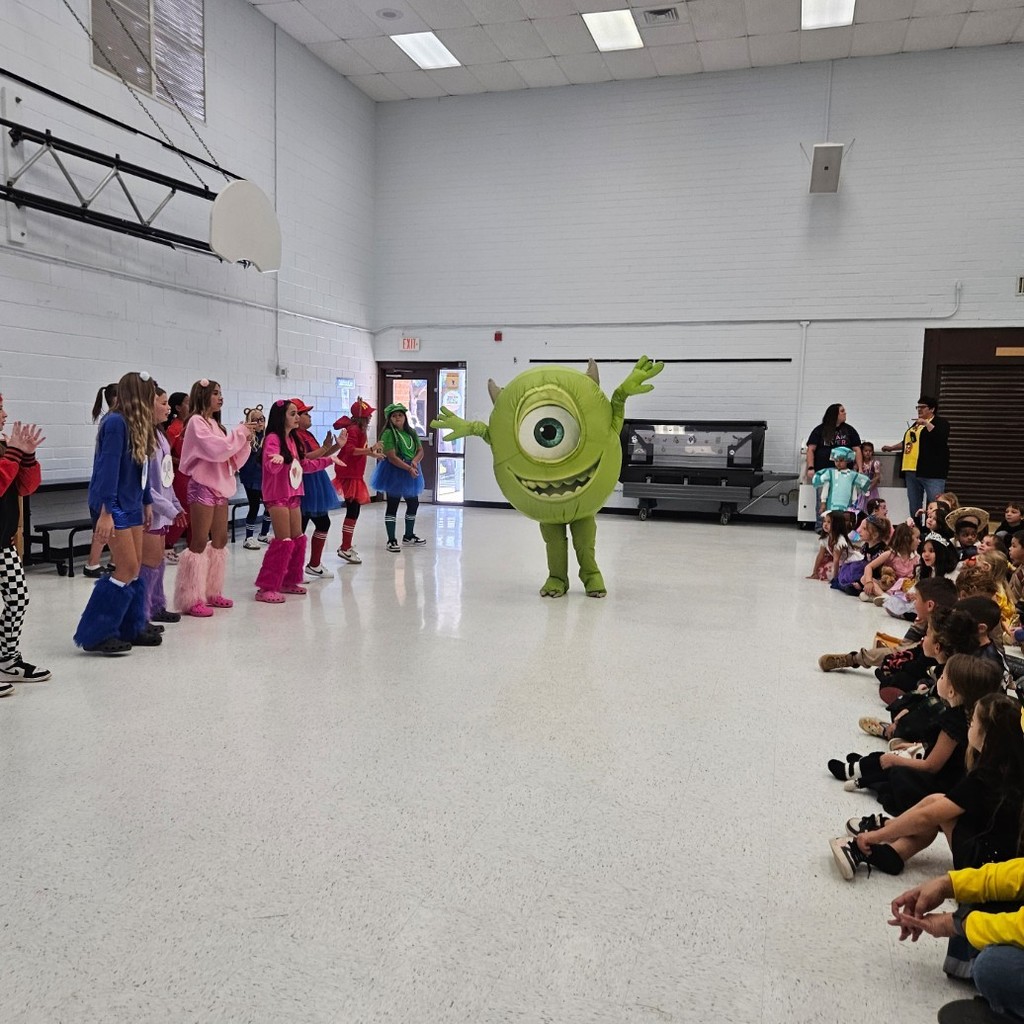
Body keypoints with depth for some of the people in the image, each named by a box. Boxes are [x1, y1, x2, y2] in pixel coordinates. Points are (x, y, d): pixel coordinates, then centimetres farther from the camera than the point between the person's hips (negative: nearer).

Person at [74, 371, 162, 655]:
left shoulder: (138, 425, 10)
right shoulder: (116, 422, -16)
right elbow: (108, 468, -21)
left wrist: (146, 502, 17)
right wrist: (105, 512, -24)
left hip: (131, 504, 9)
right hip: (113, 506, -9)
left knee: (135, 568, 11)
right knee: (128, 569, -8)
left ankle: (132, 628, 22)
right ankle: (95, 634, 1)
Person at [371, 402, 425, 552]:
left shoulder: (412, 432, 8)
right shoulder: (388, 434, -12)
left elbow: (420, 451, 7)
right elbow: (392, 457, -19)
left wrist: (415, 461, -14)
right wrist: (408, 468, -24)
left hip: (411, 474, 7)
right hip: (394, 473, -7)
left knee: (413, 504, 15)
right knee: (392, 506, -1)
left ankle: (409, 535, 32)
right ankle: (392, 540, 4)